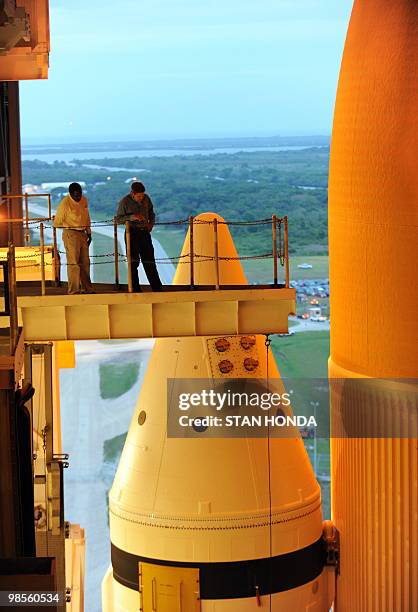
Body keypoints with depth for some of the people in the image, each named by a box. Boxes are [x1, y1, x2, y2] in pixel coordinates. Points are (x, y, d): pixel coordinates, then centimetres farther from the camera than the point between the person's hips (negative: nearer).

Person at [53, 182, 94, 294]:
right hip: (70, 234, -7)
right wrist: (69, 227, 2)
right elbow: (57, 222, -7)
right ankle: (74, 290, -7)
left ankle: (86, 288, 19)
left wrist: (89, 233, 18)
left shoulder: (84, 200, 8)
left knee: (85, 262, 11)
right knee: (73, 263, -8)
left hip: (82, 234, 7)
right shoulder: (65, 203, -12)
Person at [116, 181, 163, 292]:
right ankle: (135, 290, 5)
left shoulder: (146, 198, 2)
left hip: (145, 232, 4)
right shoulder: (125, 202, -10)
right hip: (132, 233, -4)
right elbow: (118, 219, -8)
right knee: (133, 262, -2)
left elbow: (151, 212, 20)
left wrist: (151, 223, 3)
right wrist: (132, 217, -22)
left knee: (149, 261, 8)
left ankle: (157, 288, 14)